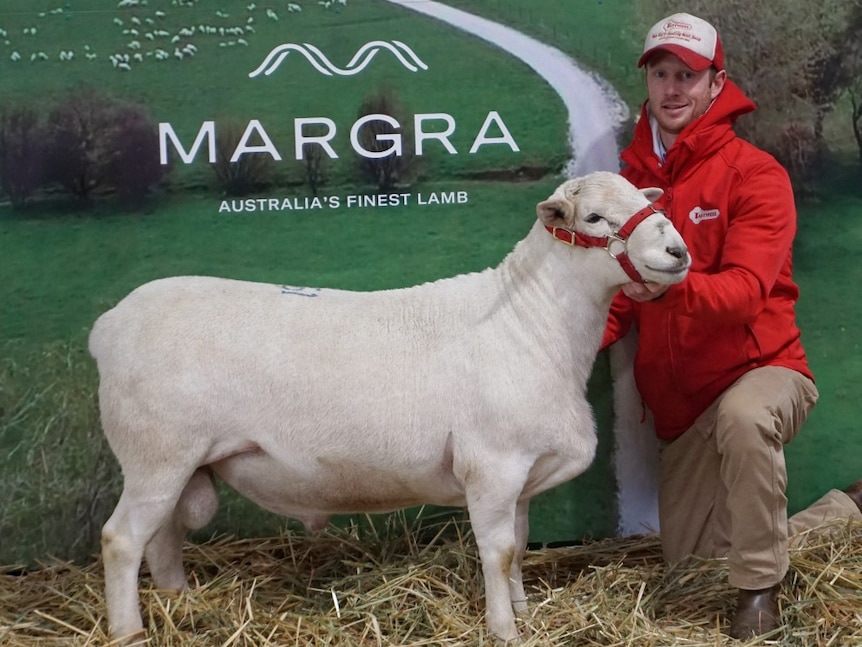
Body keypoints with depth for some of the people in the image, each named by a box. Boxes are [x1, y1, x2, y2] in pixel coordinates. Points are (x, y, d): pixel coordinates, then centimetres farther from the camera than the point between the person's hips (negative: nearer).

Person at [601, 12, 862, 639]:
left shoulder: (754, 174, -13)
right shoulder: (635, 176, 3)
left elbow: (746, 289, -26)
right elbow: (621, 294, 7)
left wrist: (670, 287, -45)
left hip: (761, 367, -6)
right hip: (681, 403, 6)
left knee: (742, 418, -43)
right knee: (689, 557, 13)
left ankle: (761, 588, -20)